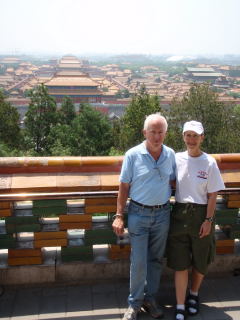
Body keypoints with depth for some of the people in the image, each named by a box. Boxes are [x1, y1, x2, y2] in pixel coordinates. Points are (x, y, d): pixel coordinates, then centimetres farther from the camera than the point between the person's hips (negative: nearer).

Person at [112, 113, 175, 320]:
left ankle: (150, 299, 31)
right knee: (138, 262, 1)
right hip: (138, 214, -3)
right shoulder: (133, 155, -9)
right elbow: (124, 187, -5)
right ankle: (134, 303, 20)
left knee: (156, 260, 13)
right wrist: (119, 216, -8)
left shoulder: (170, 154, 0)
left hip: (162, 214, 3)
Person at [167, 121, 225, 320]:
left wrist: (208, 220, -9)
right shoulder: (177, 159, -1)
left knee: (200, 260, 14)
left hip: (201, 214, -1)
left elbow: (213, 195, -4)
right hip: (180, 214, 1)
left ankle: (194, 294, 39)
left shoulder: (209, 162, -6)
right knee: (180, 263, 2)